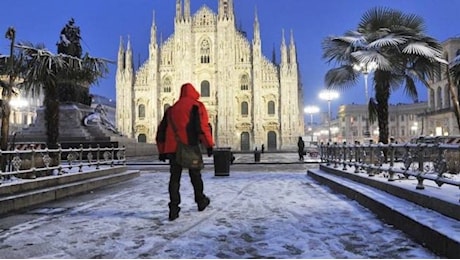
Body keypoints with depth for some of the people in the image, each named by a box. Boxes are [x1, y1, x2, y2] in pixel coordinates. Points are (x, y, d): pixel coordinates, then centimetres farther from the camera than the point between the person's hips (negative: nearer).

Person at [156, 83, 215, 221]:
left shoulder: (171, 109, 18)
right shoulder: (197, 106, 4)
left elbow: (161, 131, 18)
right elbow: (203, 126, -11)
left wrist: (162, 151, 22)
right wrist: (209, 145, -8)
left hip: (172, 148, 3)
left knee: (174, 178, 6)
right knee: (195, 176, 13)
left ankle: (174, 208, -3)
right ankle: (201, 201, 29)